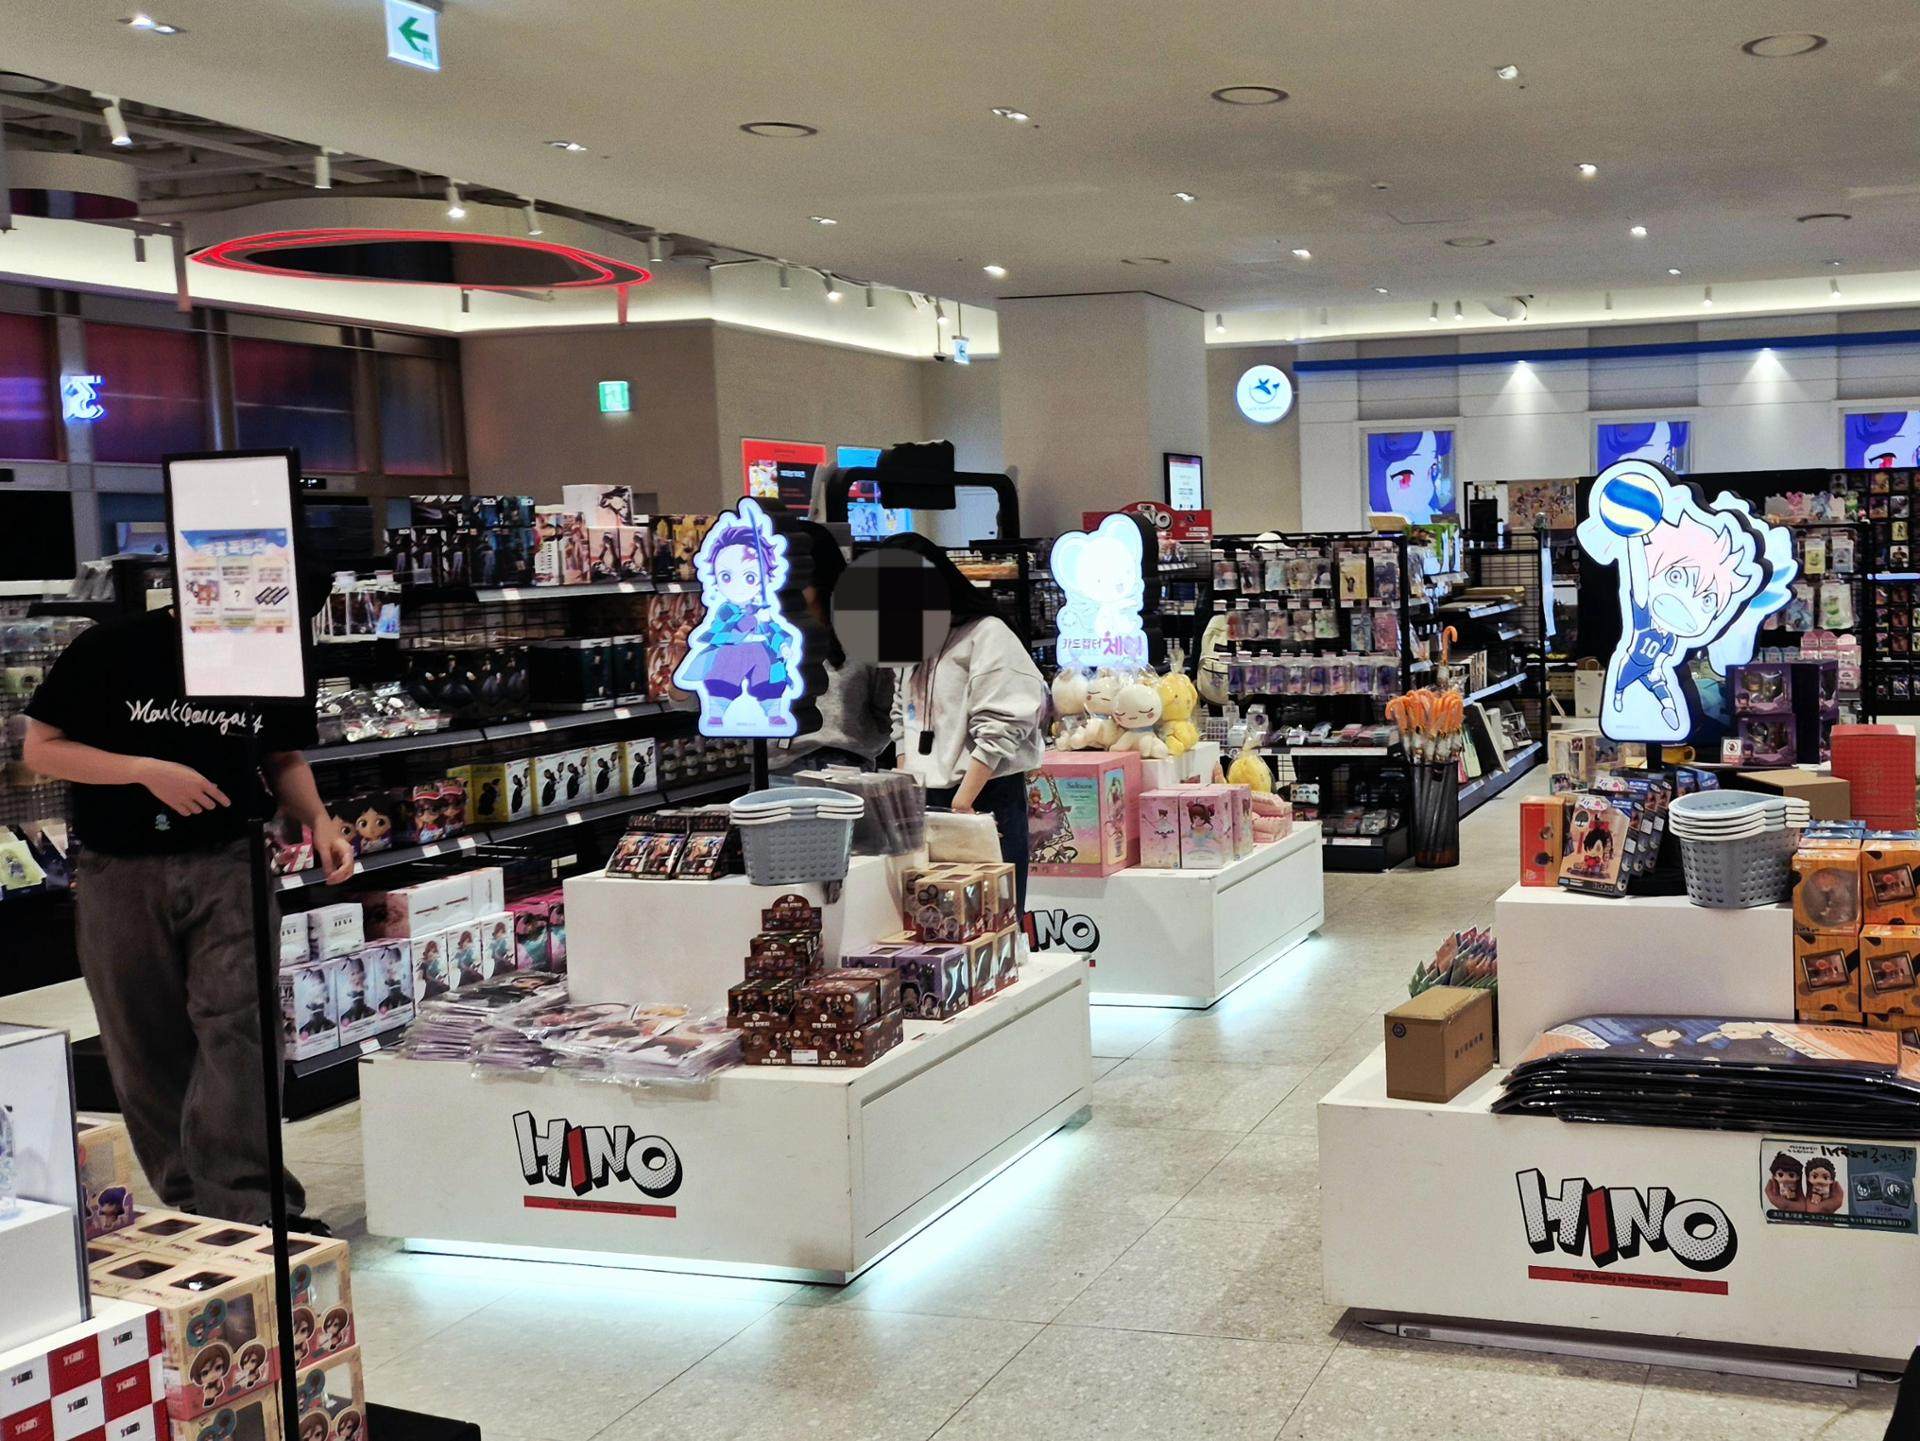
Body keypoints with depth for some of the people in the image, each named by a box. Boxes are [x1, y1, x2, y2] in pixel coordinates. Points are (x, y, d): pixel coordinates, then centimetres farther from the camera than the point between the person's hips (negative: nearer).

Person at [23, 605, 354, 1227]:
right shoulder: (109, 650, -6)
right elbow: (41, 748, -4)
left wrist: (317, 820, -2)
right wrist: (146, 769, -16)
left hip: (229, 863, 1)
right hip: (121, 873, 0)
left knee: (238, 1024, -13)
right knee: (146, 1045, 7)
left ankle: (246, 1206, -11)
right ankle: (187, 1204, 22)